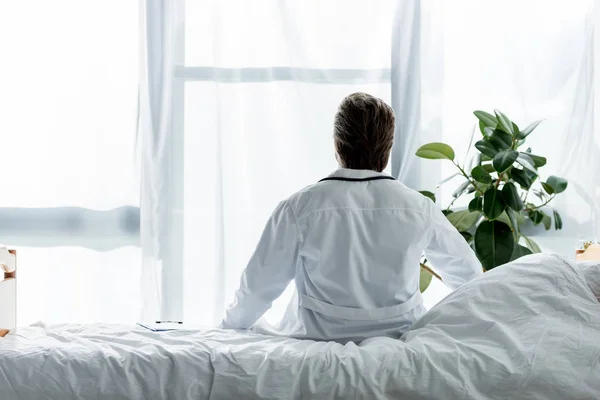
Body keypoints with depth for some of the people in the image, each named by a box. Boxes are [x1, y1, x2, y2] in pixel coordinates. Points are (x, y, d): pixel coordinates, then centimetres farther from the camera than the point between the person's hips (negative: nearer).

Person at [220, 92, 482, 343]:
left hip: (321, 339, -2)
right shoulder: (418, 207, -5)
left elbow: (259, 286, -6)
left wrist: (228, 330, 13)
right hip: (401, 338, 2)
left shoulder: (299, 208, -12)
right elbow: (467, 272, 9)